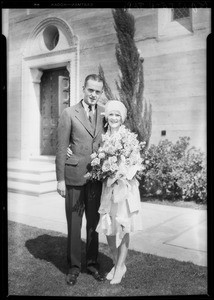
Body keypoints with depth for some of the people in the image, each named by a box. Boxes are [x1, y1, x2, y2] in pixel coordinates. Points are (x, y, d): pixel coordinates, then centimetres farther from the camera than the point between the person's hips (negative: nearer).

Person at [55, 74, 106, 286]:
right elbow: (61, 148, -3)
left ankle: (92, 263, 29)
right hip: (75, 176, -2)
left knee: (94, 222, 12)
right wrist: (60, 179, -6)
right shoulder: (69, 113, -1)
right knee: (74, 223, 7)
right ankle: (74, 266, 24)